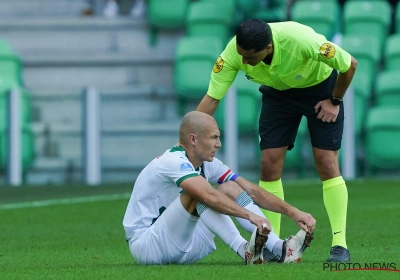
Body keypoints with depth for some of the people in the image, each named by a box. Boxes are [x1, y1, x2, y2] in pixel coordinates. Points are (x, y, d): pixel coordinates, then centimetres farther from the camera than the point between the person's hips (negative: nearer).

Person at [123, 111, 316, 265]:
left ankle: (277, 249, -18)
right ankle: (245, 251, -35)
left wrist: (292, 212, -10)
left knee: (231, 189, -2)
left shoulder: (208, 163, 3)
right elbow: (209, 196, -39)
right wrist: (250, 215, -46)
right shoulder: (174, 161, -23)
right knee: (197, 194, -30)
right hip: (145, 244, -9)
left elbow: (251, 190, 0)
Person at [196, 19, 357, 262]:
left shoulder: (302, 41, -40)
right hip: (278, 93, 3)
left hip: (320, 87, -3)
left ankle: (340, 244, -6)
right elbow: (211, 98, -25)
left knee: (326, 163, -11)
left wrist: (334, 101, -13)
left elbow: (350, 64, -23)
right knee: (270, 164, -7)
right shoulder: (234, 53, -30)